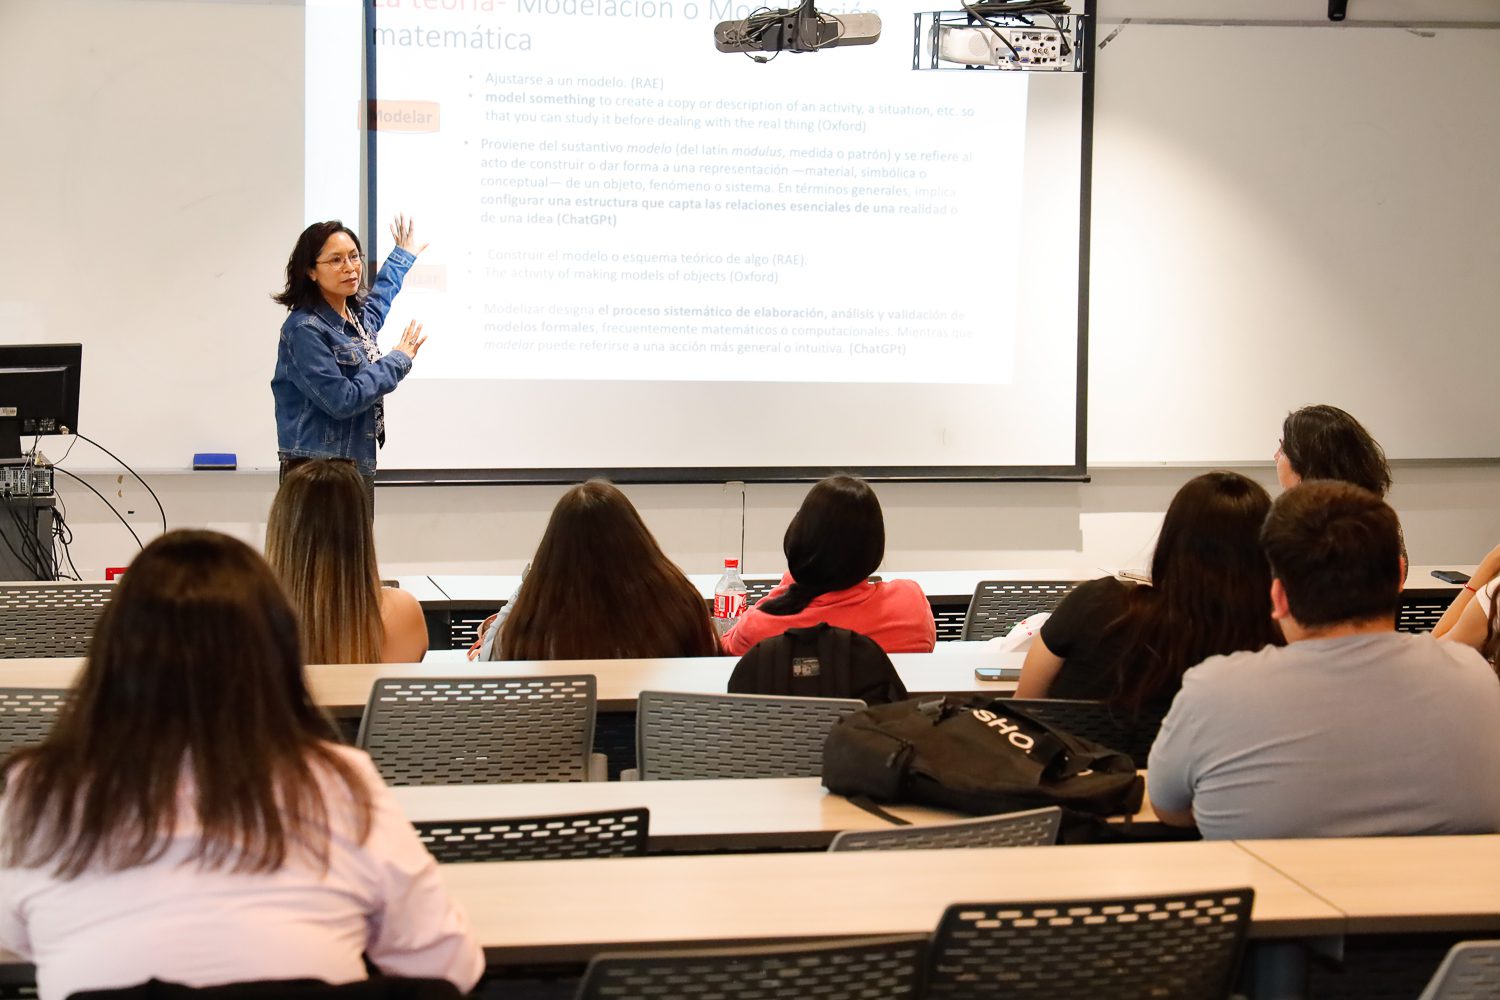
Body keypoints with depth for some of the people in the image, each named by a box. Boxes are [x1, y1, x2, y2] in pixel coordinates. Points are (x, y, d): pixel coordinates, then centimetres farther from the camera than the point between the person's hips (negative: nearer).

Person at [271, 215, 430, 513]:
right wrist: (397, 361, -10)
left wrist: (403, 255, 50)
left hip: (359, 466, 8)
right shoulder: (305, 330, -15)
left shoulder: (359, 315, 12)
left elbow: (378, 299, 39)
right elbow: (342, 400, -21)